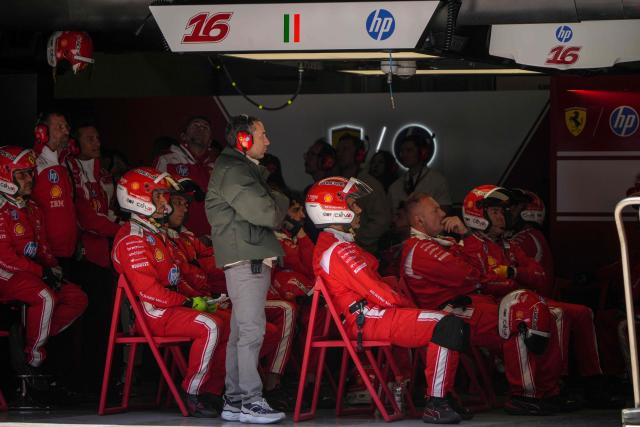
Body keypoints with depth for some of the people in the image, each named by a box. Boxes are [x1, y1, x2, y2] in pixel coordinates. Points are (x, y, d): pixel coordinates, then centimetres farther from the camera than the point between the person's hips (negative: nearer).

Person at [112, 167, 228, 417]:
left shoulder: (152, 234, 21)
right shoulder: (132, 240, -13)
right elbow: (148, 290, -20)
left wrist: (198, 298, 9)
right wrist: (190, 303, -16)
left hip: (169, 308, 10)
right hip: (155, 315, -10)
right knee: (211, 326, -27)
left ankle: (209, 391, 0)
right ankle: (192, 395, -22)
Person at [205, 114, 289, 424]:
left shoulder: (245, 169, 22)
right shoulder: (233, 172, -12)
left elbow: (264, 216, 20)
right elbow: (267, 213, -19)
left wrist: (275, 205, 0)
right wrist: (280, 201, 1)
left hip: (254, 258, 11)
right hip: (246, 259, -11)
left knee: (241, 331, 10)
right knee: (251, 330, -11)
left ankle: (234, 401, 14)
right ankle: (250, 401, -11)